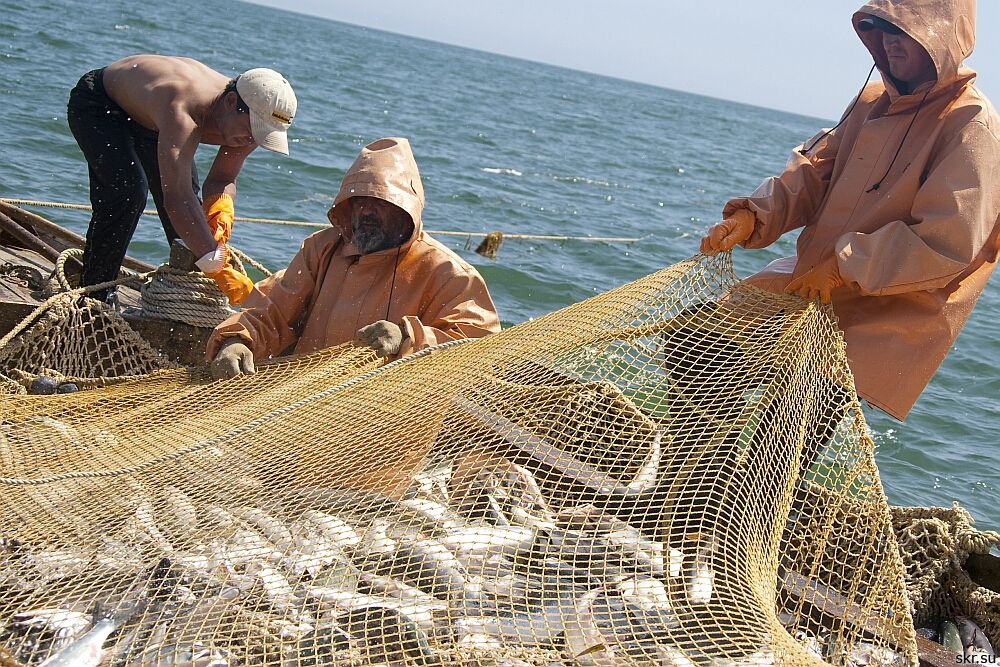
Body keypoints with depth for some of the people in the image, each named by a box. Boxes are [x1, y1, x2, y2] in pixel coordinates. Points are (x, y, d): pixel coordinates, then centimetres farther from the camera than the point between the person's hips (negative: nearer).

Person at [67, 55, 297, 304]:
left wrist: (222, 205, -35)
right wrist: (217, 267, -59)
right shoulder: (182, 110, -46)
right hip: (97, 104, -8)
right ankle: (90, 297, -14)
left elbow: (222, 178, -9)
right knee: (128, 192, -26)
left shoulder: (250, 121, -22)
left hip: (148, 117, 8)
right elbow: (176, 197, -53)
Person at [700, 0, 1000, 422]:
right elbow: (813, 173, 7)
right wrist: (752, 216, -12)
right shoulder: (873, 102, 9)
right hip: (809, 282, 8)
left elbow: (947, 244, -22)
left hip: (886, 319, -8)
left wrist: (843, 266, -22)